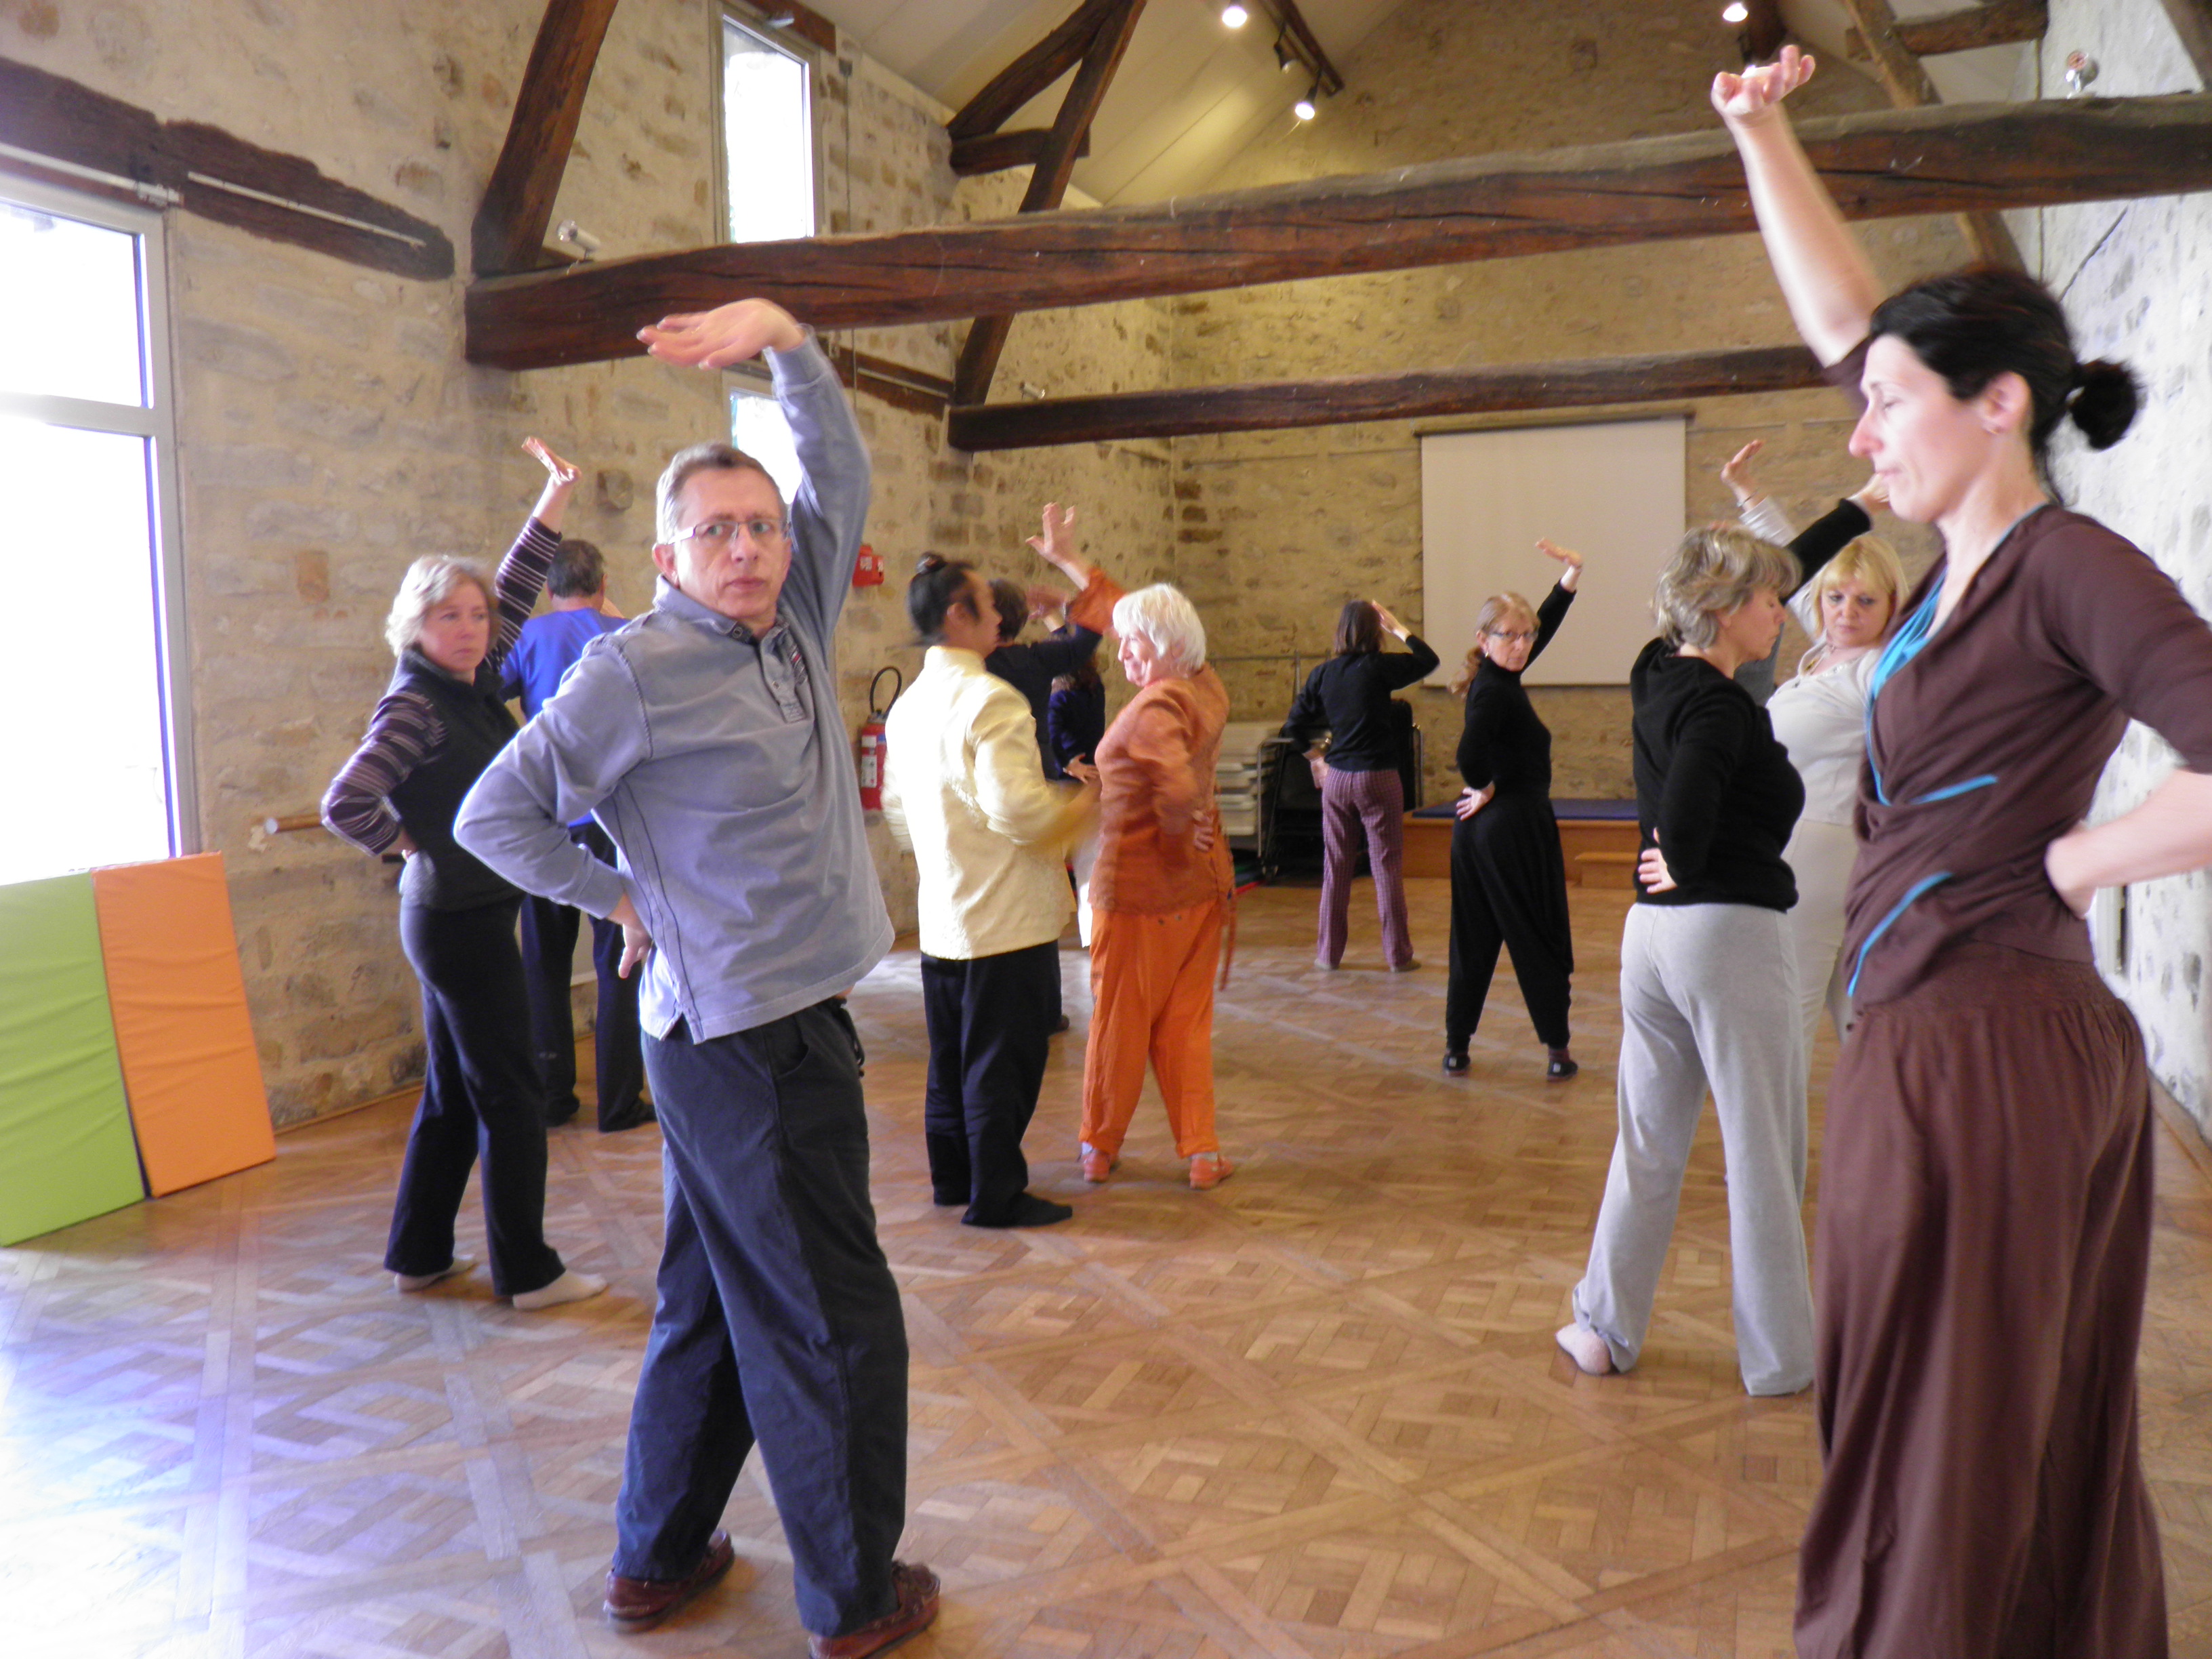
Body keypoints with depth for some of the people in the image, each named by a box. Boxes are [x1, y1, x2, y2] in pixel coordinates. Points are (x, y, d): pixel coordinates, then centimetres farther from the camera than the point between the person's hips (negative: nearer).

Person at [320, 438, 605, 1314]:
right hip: (460, 920, -9)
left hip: (457, 918, 9)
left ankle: (419, 1253, 28)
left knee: (453, 1093, 16)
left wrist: (553, 504, 13)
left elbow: (515, 598, 16)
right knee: (510, 1094, -1)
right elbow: (344, 803, -24)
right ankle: (527, 1272, 8)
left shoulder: (472, 684, 7)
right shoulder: (415, 708, -16)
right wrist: (410, 841, -9)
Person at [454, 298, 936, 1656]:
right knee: (835, 1322, 3)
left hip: (782, 1028, 8)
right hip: (749, 1039, -8)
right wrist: (625, 900, -3)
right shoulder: (636, 671, -12)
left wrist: (785, 339, -6)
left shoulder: (794, 632, 8)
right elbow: (496, 815, -7)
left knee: (718, 1302, 18)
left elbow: (843, 473, 7)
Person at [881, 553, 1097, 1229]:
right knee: (1004, 1060, 3)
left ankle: (952, 1176, 31)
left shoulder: (908, 704, 9)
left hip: (941, 918, 9)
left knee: (951, 1057, 19)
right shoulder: (990, 699, -19)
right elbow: (1018, 810, -26)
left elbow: (897, 810, 16)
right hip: (1006, 918, -8)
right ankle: (996, 1194, 12)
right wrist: (1085, 799, -10)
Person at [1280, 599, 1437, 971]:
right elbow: (1428, 659, 3)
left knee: (1335, 868, 11)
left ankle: (1328, 952, 17)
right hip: (1378, 778, -4)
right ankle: (1398, 955, 7)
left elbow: (1294, 726, 6)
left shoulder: (1323, 674, 2)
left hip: (1336, 779, 4)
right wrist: (1398, 627, 10)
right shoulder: (1379, 667, -9)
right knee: (1388, 866, 2)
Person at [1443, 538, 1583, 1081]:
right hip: (1516, 827, -9)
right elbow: (1470, 754, -33)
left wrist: (1572, 573, 15)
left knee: (1473, 941, 10)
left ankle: (1456, 1048, 14)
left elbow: (1546, 623, 20)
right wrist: (1485, 789, -15)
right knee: (1539, 939, 2)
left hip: (1480, 830, 9)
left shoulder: (1500, 679, 9)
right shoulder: (1494, 691, -17)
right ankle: (1556, 1050, 10)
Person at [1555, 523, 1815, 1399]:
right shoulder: (1720, 707, -16)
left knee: (1646, 1144, 16)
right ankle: (1780, 1356, 19)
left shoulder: (1661, 676, 9)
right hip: (1733, 934, -8)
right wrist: (1684, 868, -11)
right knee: (1764, 1156, 6)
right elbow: (1688, 809, -34)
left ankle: (1605, 1329, 24)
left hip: (1651, 932, 8)